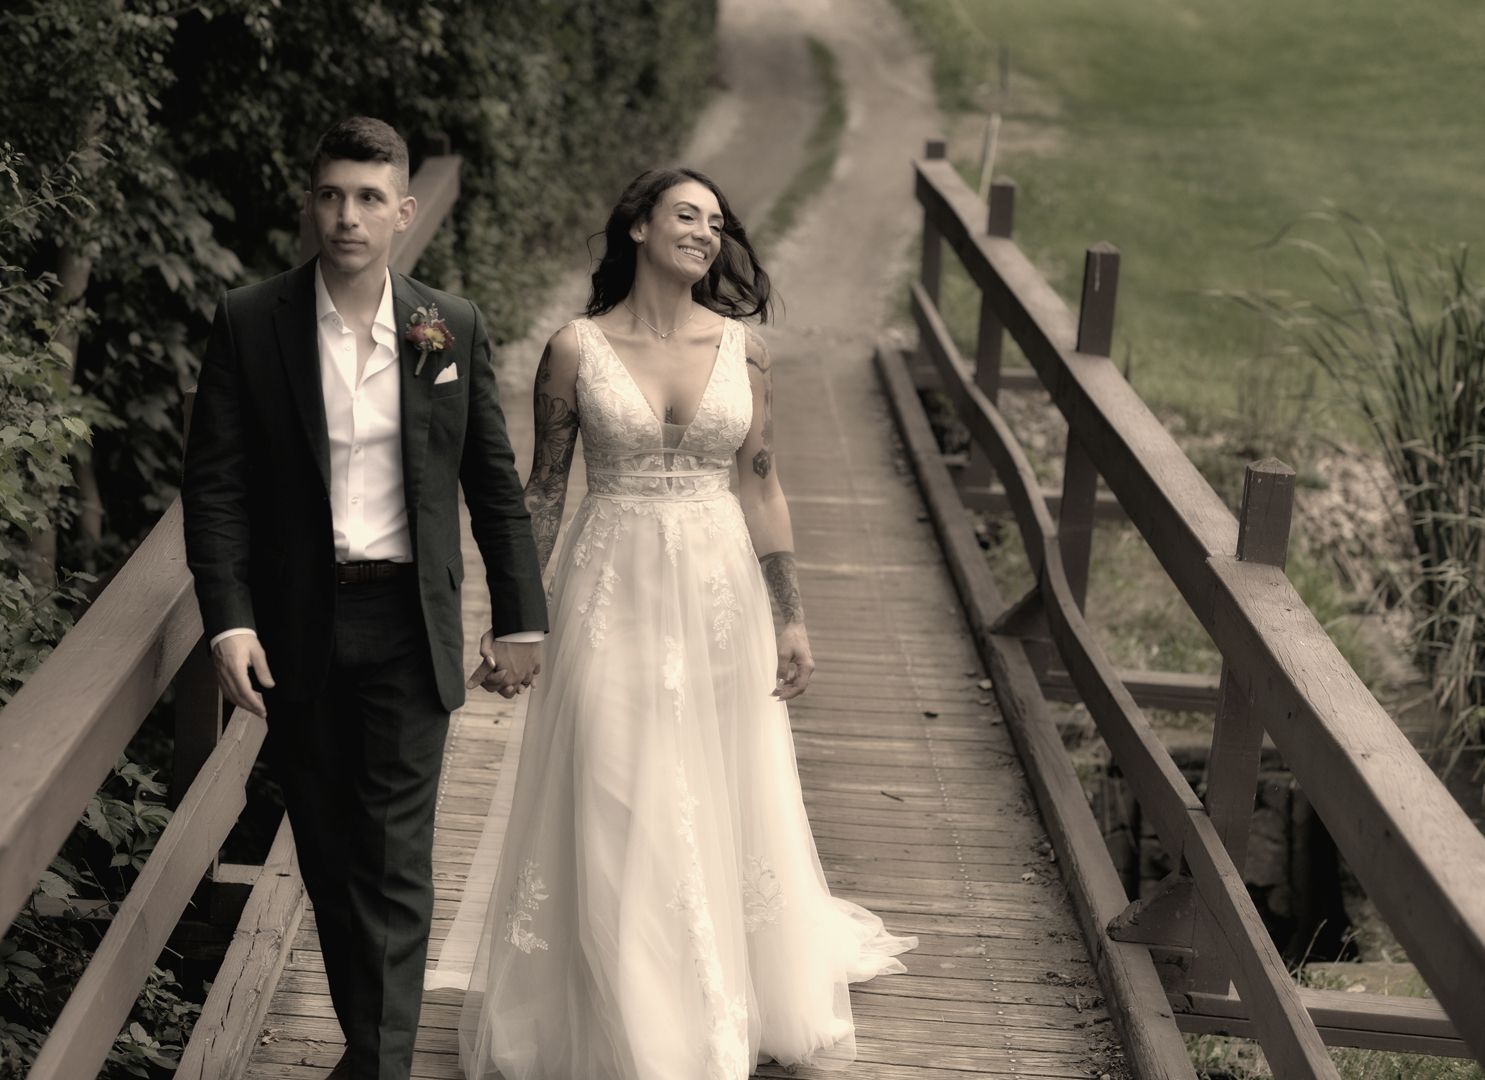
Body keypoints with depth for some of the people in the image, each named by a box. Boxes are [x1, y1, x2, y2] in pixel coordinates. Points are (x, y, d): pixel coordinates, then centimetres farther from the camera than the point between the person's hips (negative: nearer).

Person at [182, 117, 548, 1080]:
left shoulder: (454, 329, 0)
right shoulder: (249, 325, -3)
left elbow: (495, 485, 5)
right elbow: (215, 485, -4)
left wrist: (520, 620, 4)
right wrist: (229, 621, -14)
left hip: (408, 624, -1)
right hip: (296, 628, 1)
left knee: (396, 857, -4)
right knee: (327, 853, 13)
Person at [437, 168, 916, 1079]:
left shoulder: (743, 348, 0)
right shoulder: (577, 350, -5)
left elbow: (763, 488, 2)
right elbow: (543, 493, 1)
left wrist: (794, 619, 1)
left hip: (719, 593, 2)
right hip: (613, 593, -2)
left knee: (724, 801, 12)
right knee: (614, 809, 3)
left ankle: (734, 1000, 32)